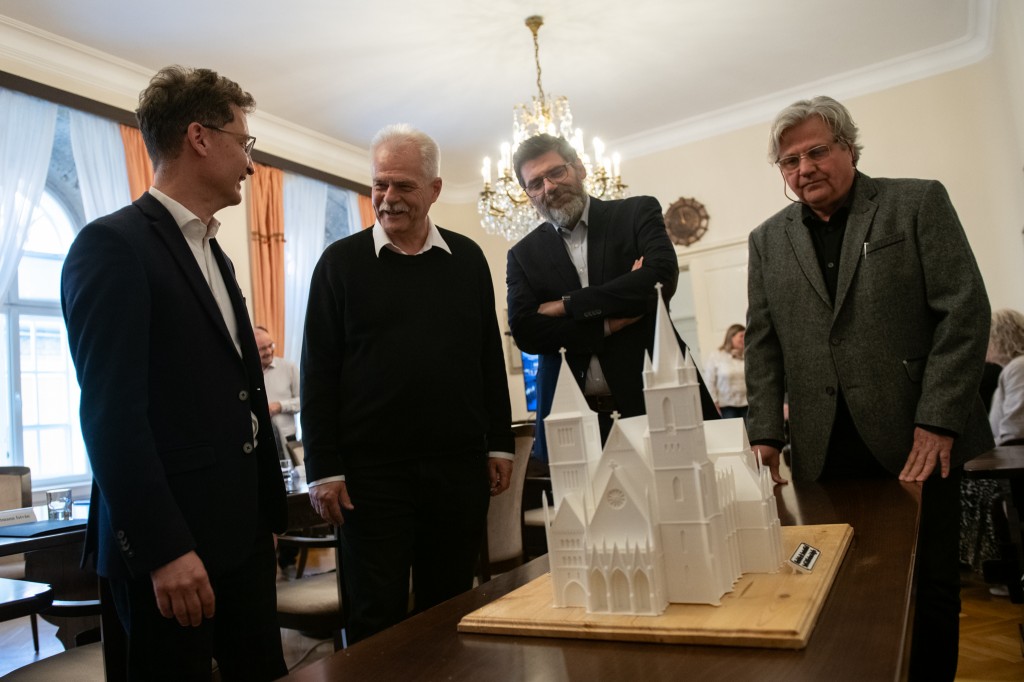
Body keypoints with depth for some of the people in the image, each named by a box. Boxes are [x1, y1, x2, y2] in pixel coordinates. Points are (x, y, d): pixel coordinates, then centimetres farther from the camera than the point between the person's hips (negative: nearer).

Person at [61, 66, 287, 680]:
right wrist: (164, 550, -18)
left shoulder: (214, 255, 16)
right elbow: (111, 414, -17)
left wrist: (269, 515, 14)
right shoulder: (113, 244, -10)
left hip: (243, 536, 7)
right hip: (170, 547, -7)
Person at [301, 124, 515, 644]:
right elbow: (318, 372, -2)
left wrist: (500, 443, 8)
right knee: (376, 620, 8)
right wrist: (324, 469, -6)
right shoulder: (341, 262, 0)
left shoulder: (467, 259, 7)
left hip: (460, 466, 3)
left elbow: (490, 357, 11)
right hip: (372, 470, -2)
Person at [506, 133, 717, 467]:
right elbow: (524, 332, -3)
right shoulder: (523, 254, 9)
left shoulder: (637, 212, 6)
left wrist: (567, 306, -8)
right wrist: (608, 324, -12)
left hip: (655, 401, -1)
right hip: (573, 418, 1)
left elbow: (662, 276, -12)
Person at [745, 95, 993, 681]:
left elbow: (964, 311, -4)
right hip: (827, 451, 2)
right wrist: (766, 435, 0)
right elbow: (764, 345, 8)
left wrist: (937, 423, -11)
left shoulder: (919, 203, 3)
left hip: (917, 440, -2)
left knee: (931, 590, 7)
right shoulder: (768, 240, 11)